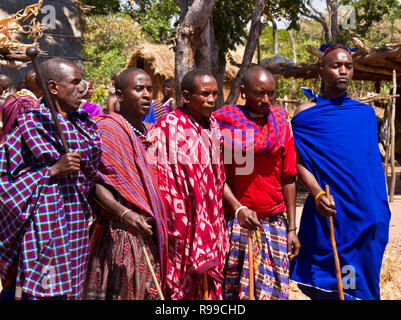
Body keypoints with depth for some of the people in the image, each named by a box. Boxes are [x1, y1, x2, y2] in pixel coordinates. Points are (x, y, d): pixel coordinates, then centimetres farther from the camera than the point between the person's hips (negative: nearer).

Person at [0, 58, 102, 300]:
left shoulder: (83, 123, 12)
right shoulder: (29, 123, -6)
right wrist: (51, 171, -15)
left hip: (77, 223, 6)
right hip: (45, 222, -6)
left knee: (70, 289, 9)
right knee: (43, 290, -5)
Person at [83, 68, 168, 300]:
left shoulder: (149, 133, 14)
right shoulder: (107, 129, -8)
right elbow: (97, 183, -16)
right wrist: (123, 213, -30)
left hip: (150, 232, 7)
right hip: (120, 231, -7)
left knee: (148, 291, 10)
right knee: (119, 291, -3)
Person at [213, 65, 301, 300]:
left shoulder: (281, 120, 6)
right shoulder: (225, 120, 0)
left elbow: (288, 178, 6)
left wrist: (292, 228, 5)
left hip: (274, 221, 2)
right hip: (235, 220, -2)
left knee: (273, 291, 2)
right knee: (231, 289, 4)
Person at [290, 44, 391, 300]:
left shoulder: (366, 112, 11)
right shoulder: (306, 113, 1)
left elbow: (373, 161, 17)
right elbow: (299, 162, -5)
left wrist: (381, 209, 12)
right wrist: (317, 194, -22)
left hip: (368, 216, 3)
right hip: (329, 212, -3)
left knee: (362, 285, 9)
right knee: (325, 288, 2)